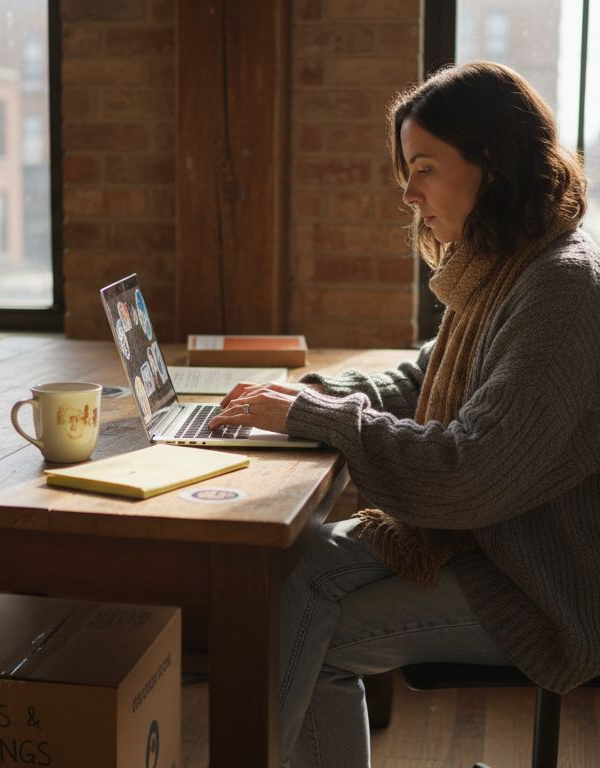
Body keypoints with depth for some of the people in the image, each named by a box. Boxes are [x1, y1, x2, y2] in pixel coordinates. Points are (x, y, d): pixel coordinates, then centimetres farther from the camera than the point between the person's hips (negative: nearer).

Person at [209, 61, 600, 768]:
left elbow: (468, 475, -29)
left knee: (312, 637, -12)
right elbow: (420, 384, 16)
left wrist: (308, 415, -21)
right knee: (305, 564, -5)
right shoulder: (497, 273, 6)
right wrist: (308, 393, -1)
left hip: (542, 588, -8)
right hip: (483, 533, 9)